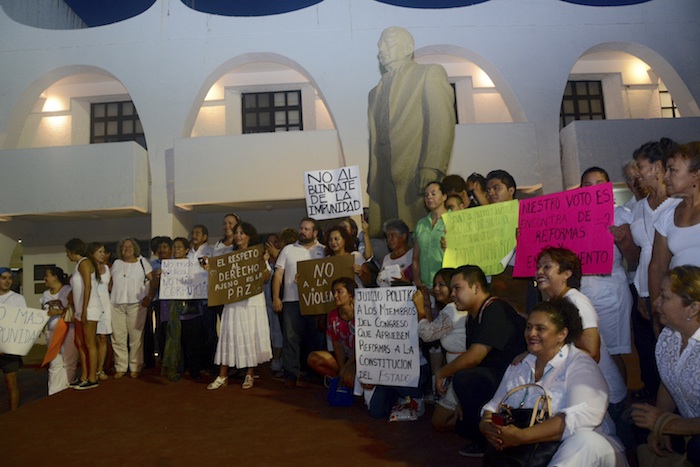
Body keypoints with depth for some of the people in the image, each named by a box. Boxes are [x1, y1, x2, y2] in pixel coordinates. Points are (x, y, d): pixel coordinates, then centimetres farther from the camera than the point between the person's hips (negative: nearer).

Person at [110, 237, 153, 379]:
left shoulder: (142, 261, 7)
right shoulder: (116, 263, 17)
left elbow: (152, 280, 1)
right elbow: (110, 282, 20)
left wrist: (149, 296, -10)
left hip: (136, 304, -3)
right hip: (116, 305, 3)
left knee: (136, 337, -2)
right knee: (118, 338, 3)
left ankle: (135, 368, 6)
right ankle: (120, 367, 13)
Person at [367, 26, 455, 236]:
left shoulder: (430, 74, 5)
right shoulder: (377, 90, 22)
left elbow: (442, 125, -6)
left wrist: (431, 169, -17)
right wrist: (372, 179, 11)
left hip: (416, 178, -5)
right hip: (385, 181, 5)